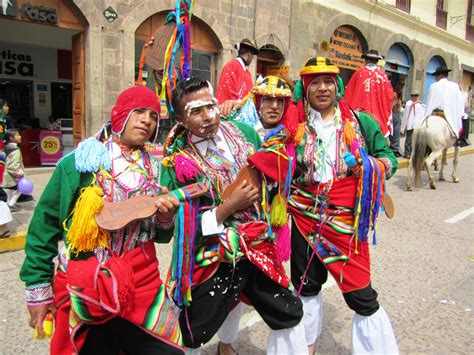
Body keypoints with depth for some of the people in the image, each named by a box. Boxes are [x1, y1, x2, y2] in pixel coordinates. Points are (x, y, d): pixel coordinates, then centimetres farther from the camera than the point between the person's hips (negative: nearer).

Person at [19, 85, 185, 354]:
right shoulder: (78, 163, -6)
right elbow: (45, 225, -2)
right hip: (84, 293, -3)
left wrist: (166, 219, -11)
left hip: (143, 288, 3)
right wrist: (38, 290, 0)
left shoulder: (154, 169, 4)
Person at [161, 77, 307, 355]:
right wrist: (229, 206, -21)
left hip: (259, 248, 5)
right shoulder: (177, 161, -14)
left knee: (290, 315, 20)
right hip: (213, 261, -4)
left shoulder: (244, 132, -1)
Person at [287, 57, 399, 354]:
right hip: (304, 218, 3)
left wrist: (373, 167, -15)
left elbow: (389, 158, 6)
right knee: (306, 287, 19)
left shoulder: (360, 122, 1)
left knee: (361, 296, 0)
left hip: (347, 222, -2)